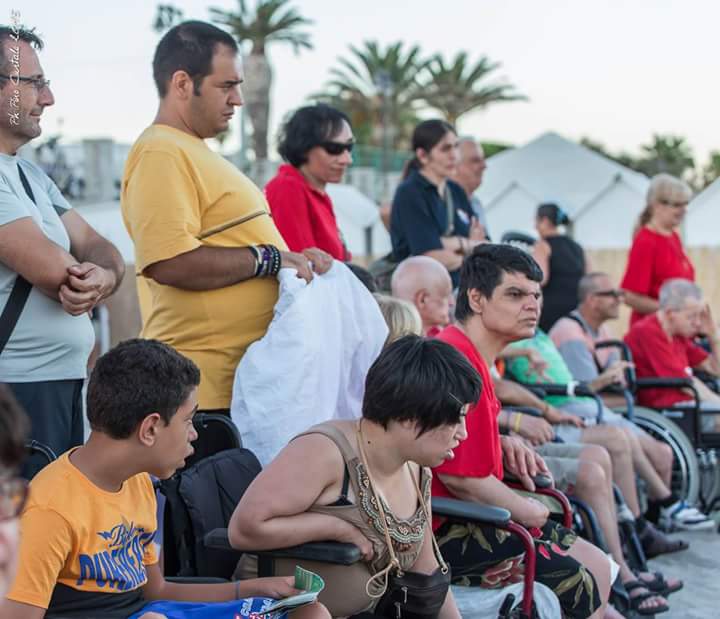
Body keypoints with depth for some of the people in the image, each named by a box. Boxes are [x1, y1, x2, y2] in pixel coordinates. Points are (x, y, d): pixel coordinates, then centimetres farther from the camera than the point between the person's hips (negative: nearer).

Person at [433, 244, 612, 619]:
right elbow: (461, 479, -23)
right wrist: (532, 512, -9)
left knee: (597, 566, 12)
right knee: (579, 585, -12)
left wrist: (504, 444, 5)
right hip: (446, 531, -11)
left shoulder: (469, 355, 12)